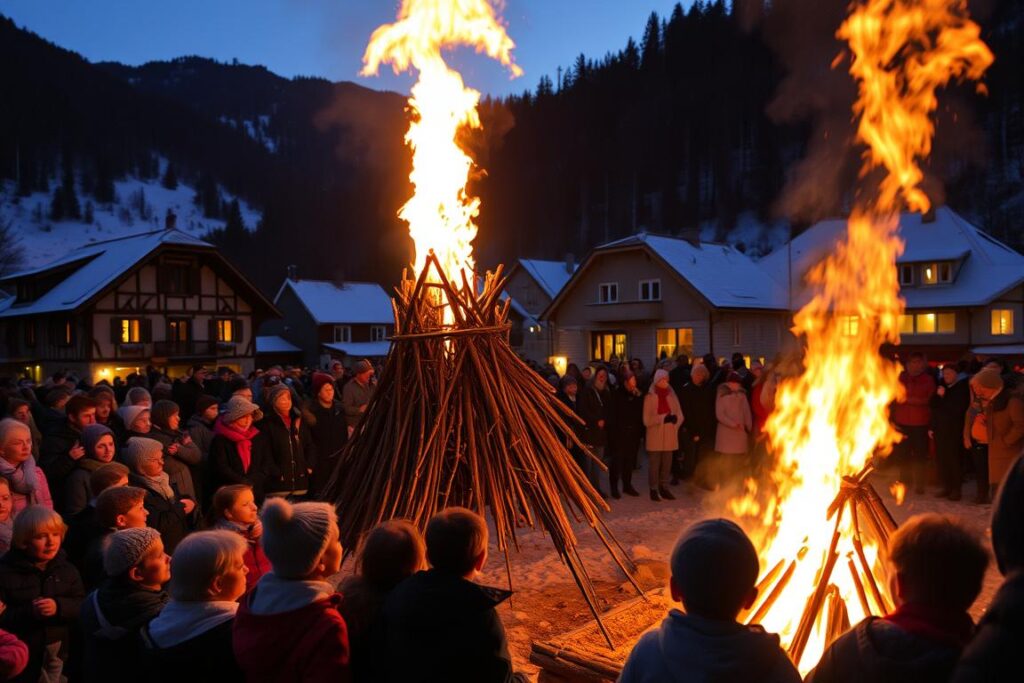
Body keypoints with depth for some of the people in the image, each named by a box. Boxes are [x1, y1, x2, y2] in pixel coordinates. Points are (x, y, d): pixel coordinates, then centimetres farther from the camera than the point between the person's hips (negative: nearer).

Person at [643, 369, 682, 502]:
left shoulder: (671, 395, 8)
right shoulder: (650, 397, -6)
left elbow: (680, 414, 8)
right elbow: (647, 420, -9)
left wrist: (675, 418, -14)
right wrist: (663, 418, -18)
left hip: (669, 436, 4)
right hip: (655, 436, -4)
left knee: (667, 464, 8)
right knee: (655, 464, 0)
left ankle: (664, 488, 21)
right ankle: (653, 489, 10)